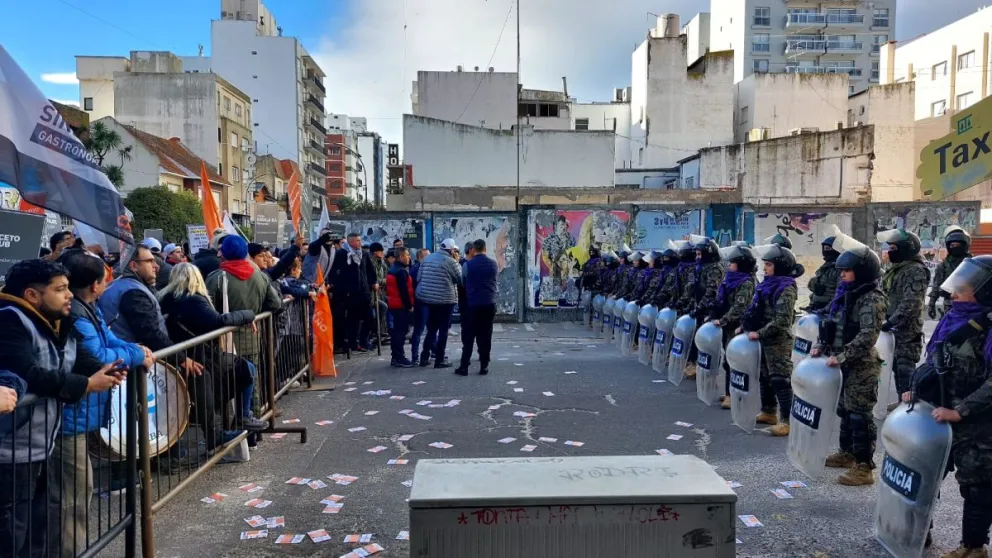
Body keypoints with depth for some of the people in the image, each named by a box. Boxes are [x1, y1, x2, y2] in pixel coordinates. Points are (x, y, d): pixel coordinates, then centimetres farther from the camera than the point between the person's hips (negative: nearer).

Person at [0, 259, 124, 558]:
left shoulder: (58, 324, 9)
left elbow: (79, 361, 9)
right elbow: (30, 376, -34)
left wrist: (104, 370, -13)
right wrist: (88, 384, -24)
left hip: (45, 449, 9)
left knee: (47, 529, 22)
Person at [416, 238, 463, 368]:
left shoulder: (427, 258, 9)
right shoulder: (451, 261, -10)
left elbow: (419, 277, 10)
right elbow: (460, 280, -3)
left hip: (428, 298, 6)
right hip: (445, 299, -6)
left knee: (431, 328, 17)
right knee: (443, 330, 3)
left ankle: (424, 357, 16)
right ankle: (439, 360, 4)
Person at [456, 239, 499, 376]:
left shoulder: (468, 264, -5)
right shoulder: (494, 264, 3)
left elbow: (463, 283, 7)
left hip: (473, 304, -2)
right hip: (490, 303, 2)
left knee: (469, 336, 3)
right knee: (486, 336, 5)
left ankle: (464, 366, 2)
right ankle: (484, 366, 4)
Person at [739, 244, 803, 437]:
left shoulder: (786, 289, -17)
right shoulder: (767, 284, 10)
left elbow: (782, 321, -23)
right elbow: (756, 311, 19)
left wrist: (759, 333, -23)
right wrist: (744, 326, 12)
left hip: (779, 341, -9)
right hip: (766, 340, 9)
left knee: (780, 379, -6)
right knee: (765, 377, 18)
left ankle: (787, 420, -1)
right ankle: (768, 412, 31)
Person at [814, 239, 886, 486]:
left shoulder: (872, 300, -17)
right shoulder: (846, 294, 11)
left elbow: (867, 337, -25)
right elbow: (831, 324, 18)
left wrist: (841, 356, -27)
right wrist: (821, 346, 5)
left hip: (861, 366, -9)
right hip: (844, 365, 9)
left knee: (859, 414, -4)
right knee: (845, 409, 19)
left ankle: (864, 467, 3)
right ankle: (847, 453, 34)